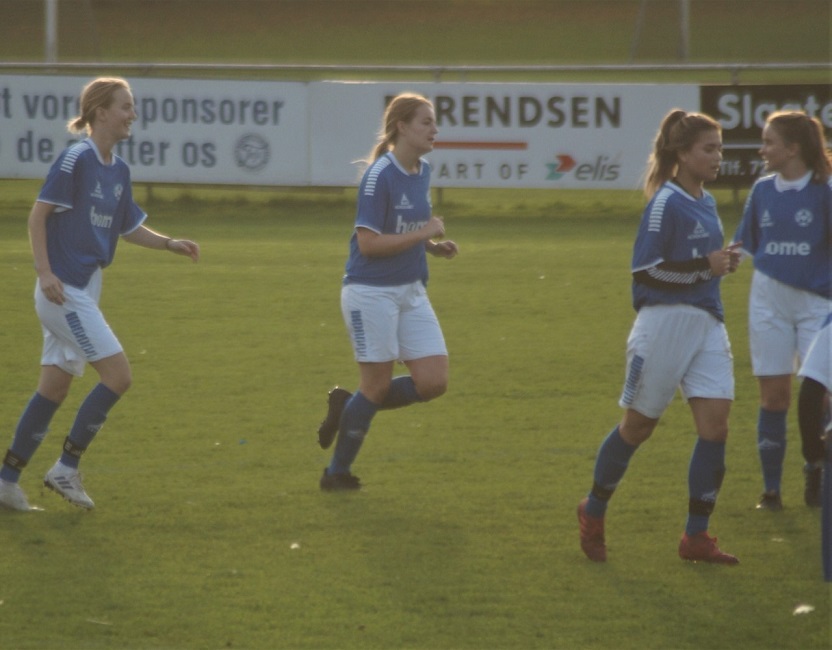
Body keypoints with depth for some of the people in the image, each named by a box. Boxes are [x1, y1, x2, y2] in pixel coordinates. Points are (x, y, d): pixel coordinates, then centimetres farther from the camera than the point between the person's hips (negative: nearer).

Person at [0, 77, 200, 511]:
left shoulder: (117, 170, 12)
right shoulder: (76, 159, -13)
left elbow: (129, 228, 25)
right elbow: (38, 215, -14)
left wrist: (169, 244, 10)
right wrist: (45, 273, -21)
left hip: (84, 291, 9)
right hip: (64, 290, -9)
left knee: (55, 386, 10)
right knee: (118, 375, -11)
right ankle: (66, 468, -3)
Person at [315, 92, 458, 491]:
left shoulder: (422, 173, 8)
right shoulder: (380, 176, -17)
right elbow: (369, 243, -21)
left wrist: (434, 246, 5)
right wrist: (423, 234, -19)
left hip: (411, 293, 8)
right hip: (372, 293, -8)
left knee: (433, 382, -2)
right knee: (377, 386, -2)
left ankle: (349, 407, 18)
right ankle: (336, 473, 14)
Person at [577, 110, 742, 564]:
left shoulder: (705, 203, 13)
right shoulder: (665, 203, -12)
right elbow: (645, 271, -17)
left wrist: (722, 263, 7)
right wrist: (705, 266, -20)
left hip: (707, 323, 7)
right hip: (664, 322, -7)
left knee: (715, 425, -5)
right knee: (638, 425, 5)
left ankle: (696, 536, 2)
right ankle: (593, 512, 27)